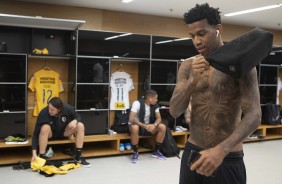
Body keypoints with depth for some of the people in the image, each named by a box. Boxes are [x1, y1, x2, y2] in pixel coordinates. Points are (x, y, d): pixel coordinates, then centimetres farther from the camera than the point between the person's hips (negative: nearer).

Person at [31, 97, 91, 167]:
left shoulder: (67, 108, -25)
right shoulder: (44, 113, -30)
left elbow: (77, 116, -5)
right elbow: (36, 133, -27)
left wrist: (75, 121, -31)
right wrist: (34, 153, -34)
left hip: (64, 132, 2)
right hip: (50, 133, -2)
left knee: (80, 126, -24)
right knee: (45, 128, -36)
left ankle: (78, 157, -14)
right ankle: (41, 158, -23)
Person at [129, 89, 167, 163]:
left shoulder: (155, 105, -5)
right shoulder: (137, 103, -23)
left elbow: (159, 118, -5)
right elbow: (131, 119, -30)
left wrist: (154, 125, -29)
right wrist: (144, 126, -39)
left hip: (148, 126, 5)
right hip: (137, 125, -5)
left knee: (162, 127, -18)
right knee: (134, 128, -40)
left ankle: (156, 151, -2)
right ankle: (135, 153, -19)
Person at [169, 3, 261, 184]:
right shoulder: (188, 66, 4)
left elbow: (254, 115, -18)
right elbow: (174, 111, -1)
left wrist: (221, 150, -33)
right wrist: (193, 81, -19)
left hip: (228, 159, -4)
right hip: (192, 152, 4)